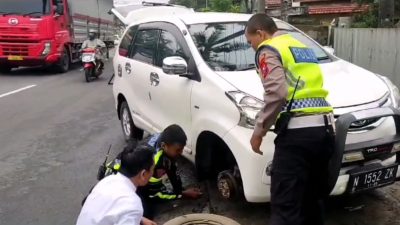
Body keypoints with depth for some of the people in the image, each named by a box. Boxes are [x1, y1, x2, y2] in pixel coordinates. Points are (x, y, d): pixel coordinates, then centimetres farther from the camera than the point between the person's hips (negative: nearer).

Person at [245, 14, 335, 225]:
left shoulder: (268, 50, 1)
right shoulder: (302, 47, 27)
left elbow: (277, 93, -16)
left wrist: (259, 130, -8)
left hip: (297, 131, -9)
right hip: (324, 129, 9)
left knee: (285, 205, -5)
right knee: (312, 198, 22)